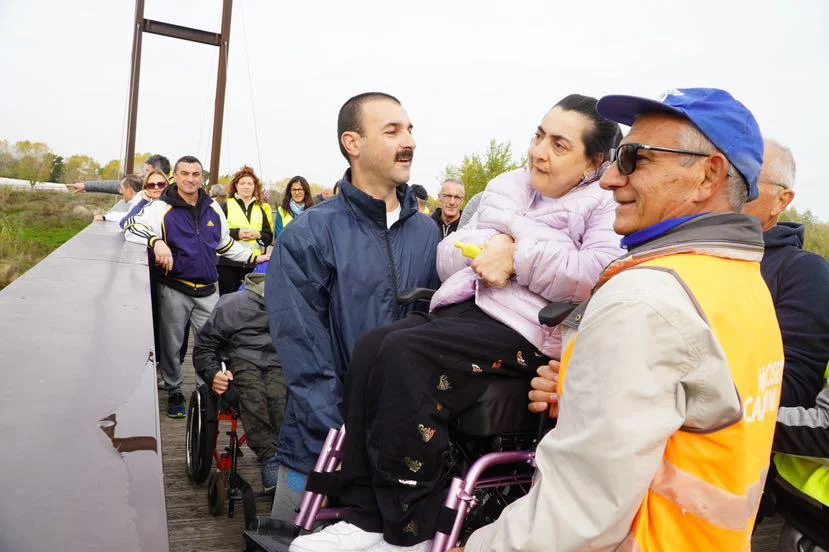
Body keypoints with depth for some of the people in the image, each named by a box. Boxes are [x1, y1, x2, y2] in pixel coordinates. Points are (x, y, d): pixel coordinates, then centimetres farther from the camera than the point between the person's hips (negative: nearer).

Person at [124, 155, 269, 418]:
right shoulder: (162, 208, -7)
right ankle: (174, 393, 26)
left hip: (207, 291, 4)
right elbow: (131, 227, -18)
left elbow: (225, 243, 22)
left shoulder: (213, 208, 9)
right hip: (174, 290, -3)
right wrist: (157, 242, -34)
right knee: (171, 345, 8)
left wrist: (253, 258, 19)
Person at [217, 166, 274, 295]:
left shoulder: (262, 208, 16)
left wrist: (259, 235, -7)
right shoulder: (226, 206, 5)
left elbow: (270, 237, 13)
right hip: (229, 261, -3)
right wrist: (236, 233, -16)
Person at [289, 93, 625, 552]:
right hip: (465, 308, 7)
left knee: (404, 352, -28)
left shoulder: (606, 207, 4)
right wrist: (488, 248, -3)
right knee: (372, 347, -19)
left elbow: (599, 278, -16)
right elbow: (447, 257, 18)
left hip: (527, 329, -7)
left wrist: (519, 256, -13)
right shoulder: (507, 187, 23)